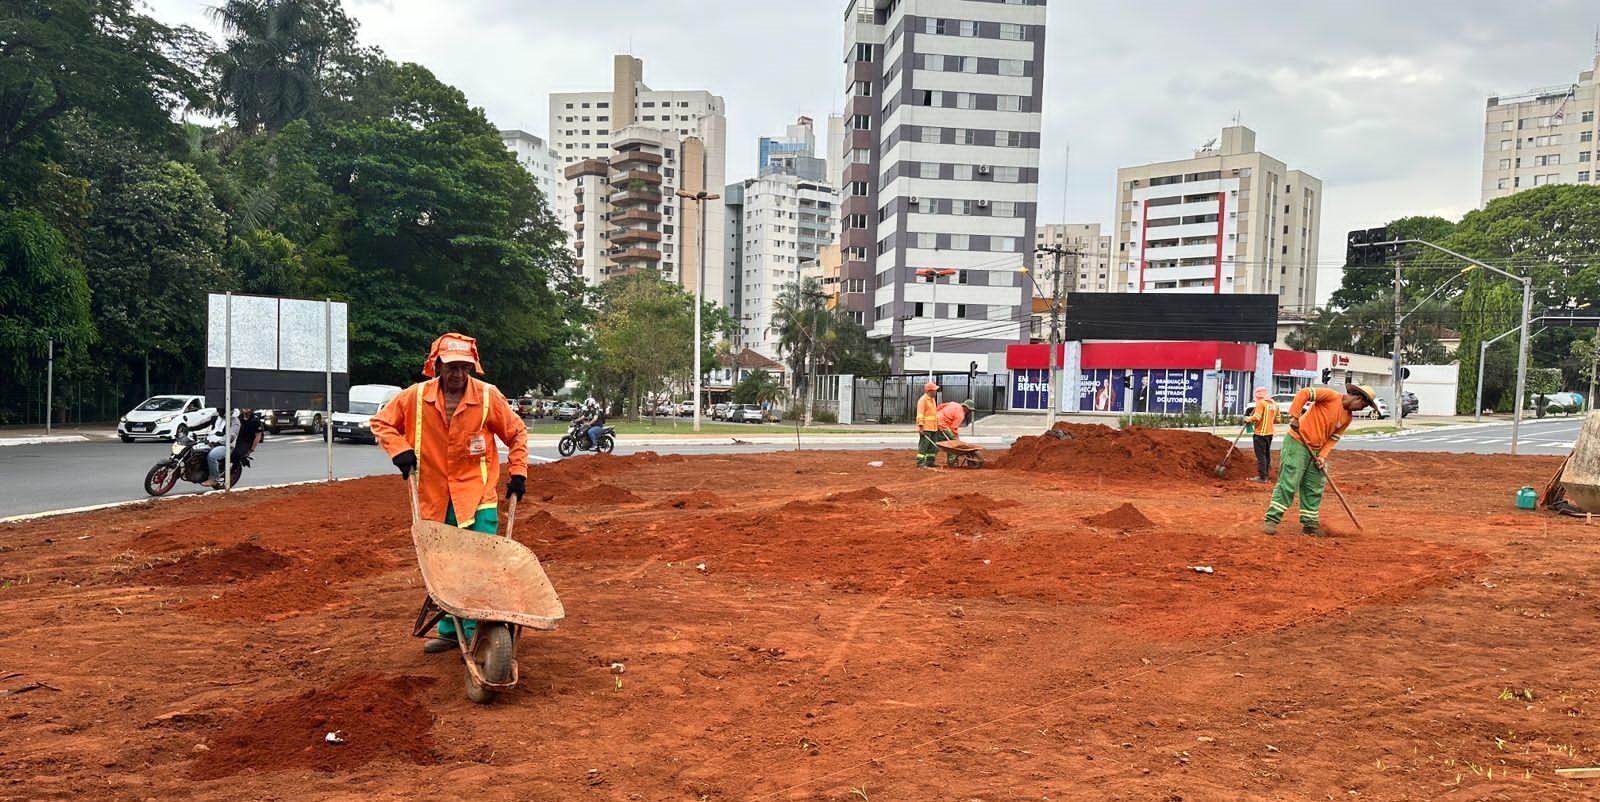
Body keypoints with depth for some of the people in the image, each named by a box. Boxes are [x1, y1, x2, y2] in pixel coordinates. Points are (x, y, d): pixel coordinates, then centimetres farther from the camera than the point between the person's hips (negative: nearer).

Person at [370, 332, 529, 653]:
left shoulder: (488, 396, -7)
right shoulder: (415, 397, -4)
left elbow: (517, 433, 5)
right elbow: (381, 423, 9)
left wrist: (518, 475, 1)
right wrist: (400, 450, -8)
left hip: (478, 498, -3)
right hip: (435, 500, 3)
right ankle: (450, 631, 28)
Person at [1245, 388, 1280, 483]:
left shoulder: (1261, 403, -12)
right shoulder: (1274, 404, 11)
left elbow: (1257, 417, -21)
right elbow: (1277, 419, 13)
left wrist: (1248, 418, -3)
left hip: (1261, 433, -8)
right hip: (1270, 432, 8)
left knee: (1260, 455, -6)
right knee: (1266, 454, 16)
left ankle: (1262, 477, -7)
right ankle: (1265, 474, 23)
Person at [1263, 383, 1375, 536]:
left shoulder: (1347, 418, 11)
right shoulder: (1331, 396, -10)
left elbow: (1333, 438, 9)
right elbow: (1304, 393, -19)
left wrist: (1323, 455, -7)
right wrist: (1294, 416, -26)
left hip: (1316, 451, 8)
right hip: (1298, 443, -8)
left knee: (1314, 489, 8)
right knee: (1288, 484, -10)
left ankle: (1309, 524, 18)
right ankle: (1272, 520, -7)